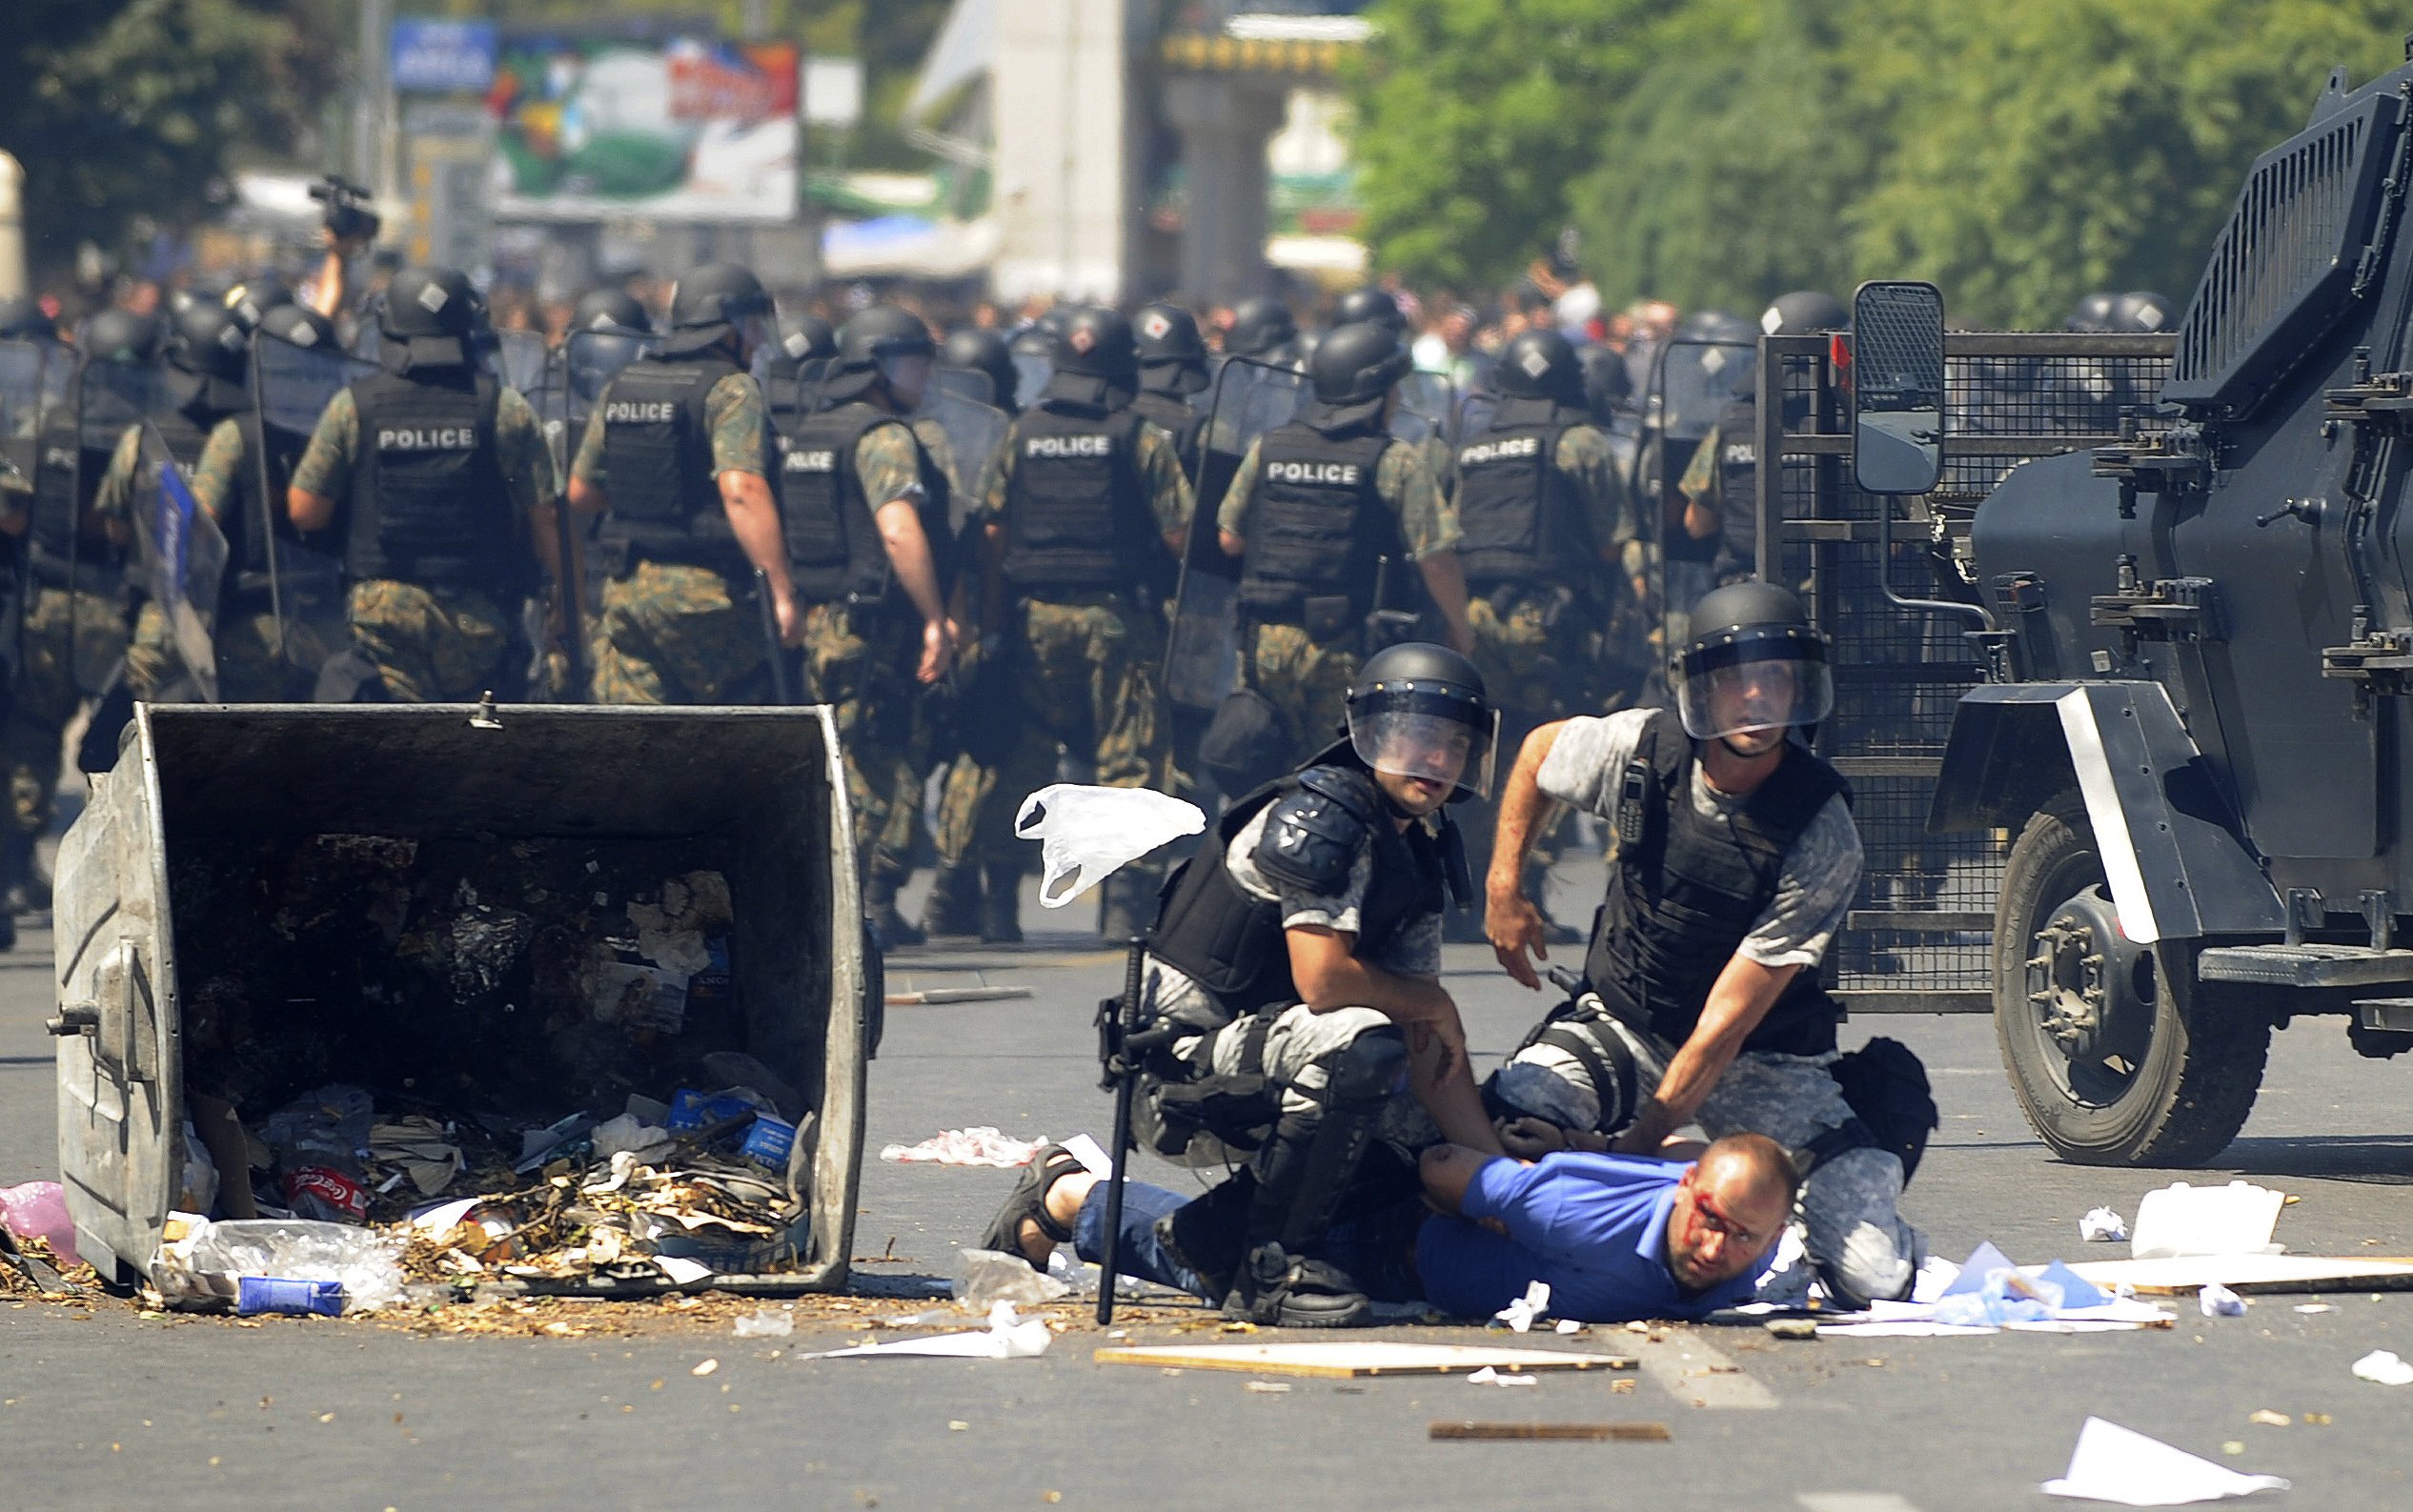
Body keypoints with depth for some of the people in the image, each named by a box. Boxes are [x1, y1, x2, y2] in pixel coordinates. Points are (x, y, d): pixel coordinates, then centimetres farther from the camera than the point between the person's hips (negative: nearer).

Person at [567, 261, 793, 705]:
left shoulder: (619, 389, 11)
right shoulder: (731, 390, -10)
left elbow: (580, 493, 16)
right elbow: (741, 491, -23)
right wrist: (782, 592, -25)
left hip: (626, 590, 6)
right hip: (704, 593, -6)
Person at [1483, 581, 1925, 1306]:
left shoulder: (1821, 837, -23)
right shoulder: (1640, 749, -14)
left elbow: (1728, 1023, -23)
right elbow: (1539, 750, 12)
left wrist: (1639, 1144, -23)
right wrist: (1503, 887, 7)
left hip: (1761, 1062, -3)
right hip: (1619, 1022, 3)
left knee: (1875, 1282, -17)